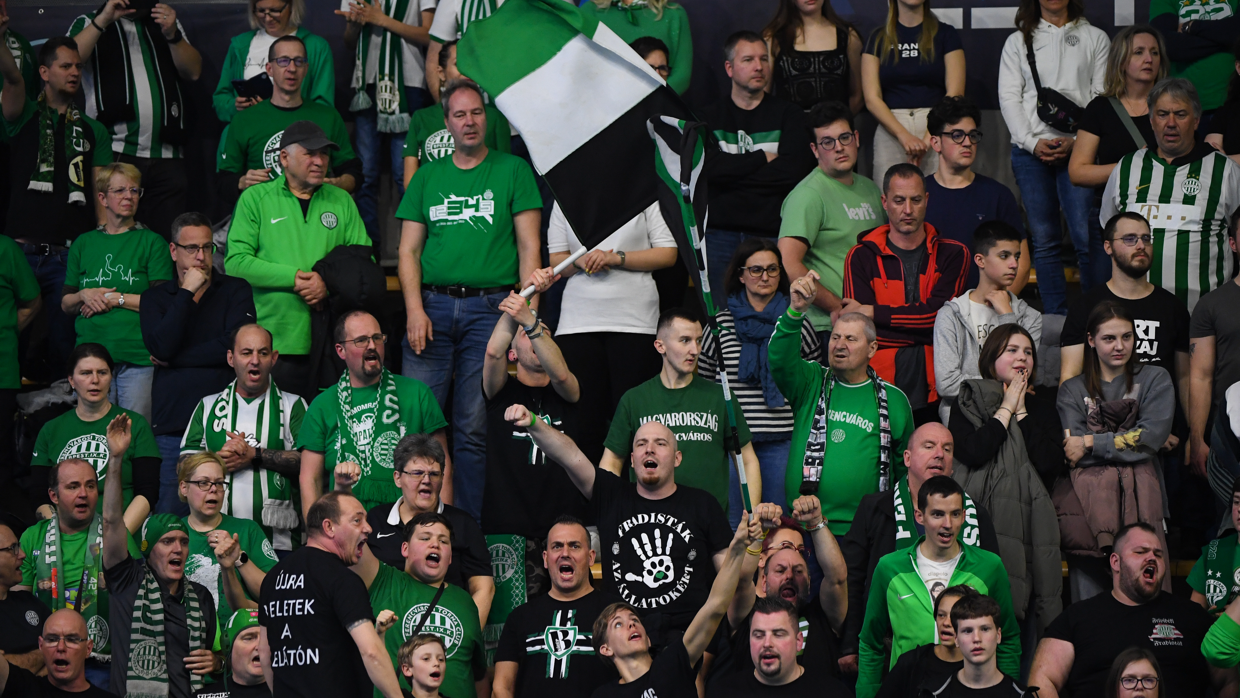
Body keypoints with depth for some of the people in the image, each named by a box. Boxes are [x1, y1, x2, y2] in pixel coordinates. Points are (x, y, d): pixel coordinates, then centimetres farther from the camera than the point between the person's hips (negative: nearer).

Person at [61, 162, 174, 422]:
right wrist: (84, 296, -3)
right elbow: (65, 305, 18)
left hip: (138, 358, -3)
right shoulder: (83, 243, 15)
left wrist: (114, 298, -7)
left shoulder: (151, 242, 5)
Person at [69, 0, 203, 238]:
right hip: (117, 153, -3)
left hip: (168, 154, 3)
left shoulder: (164, 21, 21)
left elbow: (193, 71, 9)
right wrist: (103, 21, -14)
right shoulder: (89, 23, 12)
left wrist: (172, 35, -6)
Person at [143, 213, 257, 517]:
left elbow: (234, 346, -5)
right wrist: (187, 293, -4)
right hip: (171, 426, 1)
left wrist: (174, 360, -1)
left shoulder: (236, 290, 11)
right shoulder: (154, 299, 15)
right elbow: (161, 346, -5)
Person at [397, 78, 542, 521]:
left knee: (473, 428, -2)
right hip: (434, 305, 2)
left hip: (491, 306, -2)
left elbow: (529, 247, 3)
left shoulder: (513, 170, 8)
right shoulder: (428, 176, 15)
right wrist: (415, 309, -3)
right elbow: (409, 250, 12)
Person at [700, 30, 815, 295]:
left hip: (772, 233, 0)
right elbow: (705, 168, -6)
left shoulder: (788, 114, 12)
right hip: (721, 233, 1)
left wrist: (732, 172, -3)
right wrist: (763, 158, -3)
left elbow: (795, 170, -5)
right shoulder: (710, 117, 13)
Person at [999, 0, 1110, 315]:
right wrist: (1032, 142, -6)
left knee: (1085, 237, -12)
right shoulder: (1017, 41, 17)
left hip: (1079, 149, -2)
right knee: (1044, 239, 1)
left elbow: (1102, 96, 5)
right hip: (1030, 150, 2)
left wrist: (1076, 141, -8)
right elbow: (1009, 97, 8)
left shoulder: (1095, 38, 13)